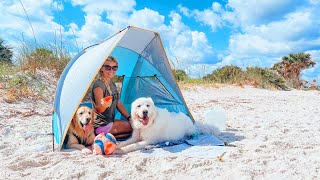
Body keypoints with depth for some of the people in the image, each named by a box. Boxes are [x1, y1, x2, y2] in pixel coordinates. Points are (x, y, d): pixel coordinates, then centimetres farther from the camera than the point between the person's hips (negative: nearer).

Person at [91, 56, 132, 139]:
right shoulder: (98, 84, -18)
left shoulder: (112, 84, 10)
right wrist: (104, 105, -46)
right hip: (100, 125, -9)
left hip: (109, 121, 9)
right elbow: (98, 110, -23)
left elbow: (118, 104, 12)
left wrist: (129, 118, 5)